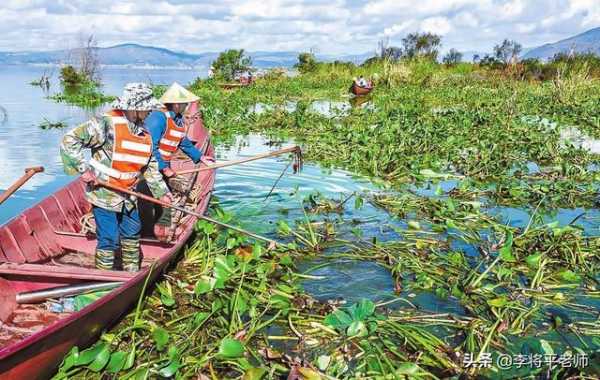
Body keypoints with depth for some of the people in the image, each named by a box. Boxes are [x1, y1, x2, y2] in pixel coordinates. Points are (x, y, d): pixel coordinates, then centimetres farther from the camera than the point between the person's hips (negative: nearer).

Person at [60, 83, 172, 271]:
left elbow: (150, 165, 14)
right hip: (104, 194, -8)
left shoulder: (144, 132, 6)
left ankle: (132, 273, 38)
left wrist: (161, 191, 11)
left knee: (132, 235, 20)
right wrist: (82, 169, -21)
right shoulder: (107, 124, -19)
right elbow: (69, 140, -19)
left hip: (128, 196, 8)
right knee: (109, 240, -3)